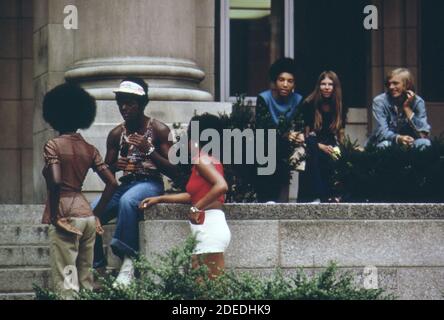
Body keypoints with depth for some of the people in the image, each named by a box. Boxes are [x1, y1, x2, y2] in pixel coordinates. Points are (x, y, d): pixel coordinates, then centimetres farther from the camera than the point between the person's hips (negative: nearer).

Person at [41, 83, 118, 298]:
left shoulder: (53, 146, -7)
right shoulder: (89, 149, 10)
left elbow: (55, 182, -21)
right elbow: (112, 183, 6)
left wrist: (54, 215, -12)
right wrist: (96, 214, 13)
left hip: (67, 218, -7)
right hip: (87, 215, 7)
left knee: (66, 283, -7)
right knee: (86, 281, 12)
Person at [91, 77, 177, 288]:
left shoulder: (158, 130, -3)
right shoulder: (116, 134, 10)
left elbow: (173, 171, -8)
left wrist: (149, 150, -19)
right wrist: (115, 166, -9)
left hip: (150, 184, -5)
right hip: (124, 185, 5)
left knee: (127, 200, -40)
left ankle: (128, 260, -36)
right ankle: (97, 270, -13)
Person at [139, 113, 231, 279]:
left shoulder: (201, 160, -10)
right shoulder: (211, 160, 18)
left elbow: (221, 186, -26)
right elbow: (193, 195, 26)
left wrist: (197, 208, -20)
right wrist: (159, 199, 30)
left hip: (210, 227, -10)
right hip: (208, 228, 10)